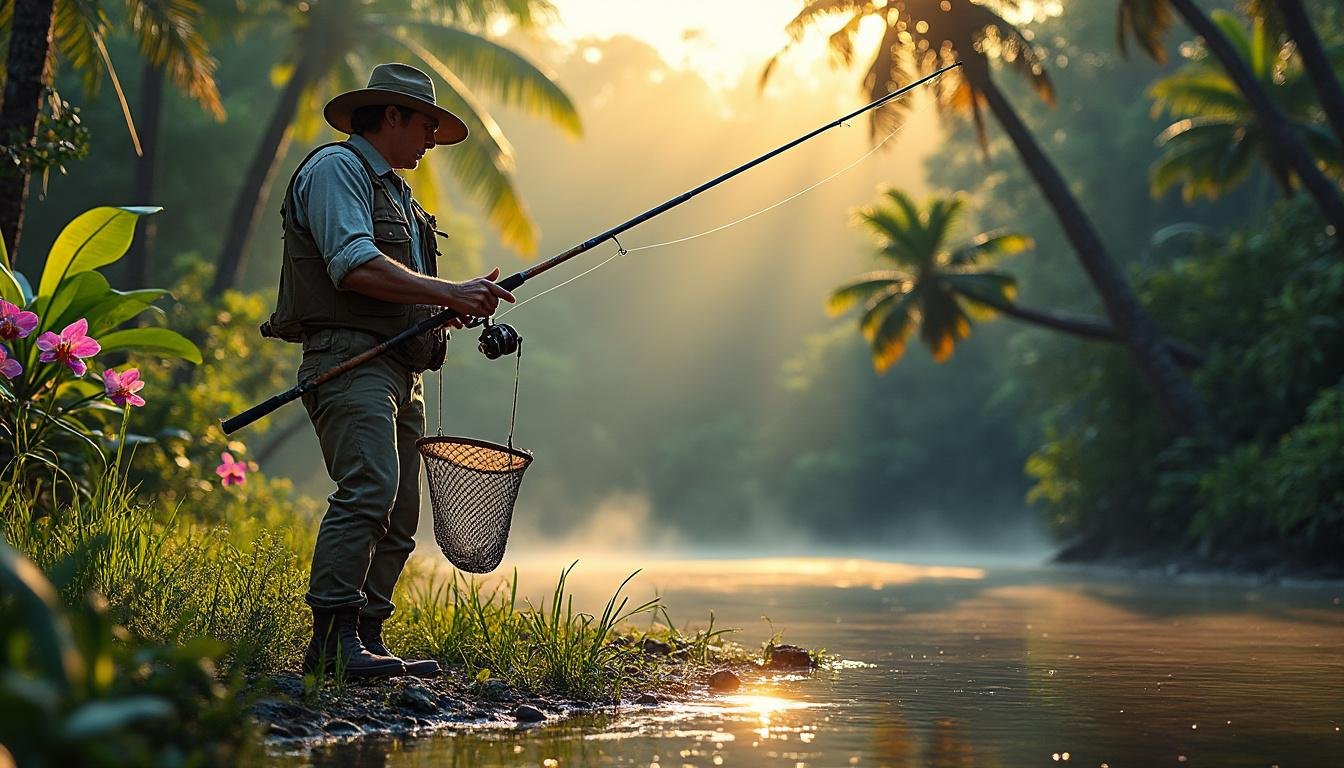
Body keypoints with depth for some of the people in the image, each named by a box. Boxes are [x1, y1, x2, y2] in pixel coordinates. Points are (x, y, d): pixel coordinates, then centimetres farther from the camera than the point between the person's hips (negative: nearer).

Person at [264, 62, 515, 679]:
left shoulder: (394, 191, 29)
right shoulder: (334, 170, -2)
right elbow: (355, 267, -18)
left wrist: (459, 305, 10)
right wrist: (450, 294, -18)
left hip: (401, 370, 10)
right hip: (350, 360, -10)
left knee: (398, 517, 4)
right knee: (368, 489, -23)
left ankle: (365, 640, 5)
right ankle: (334, 637, -26)